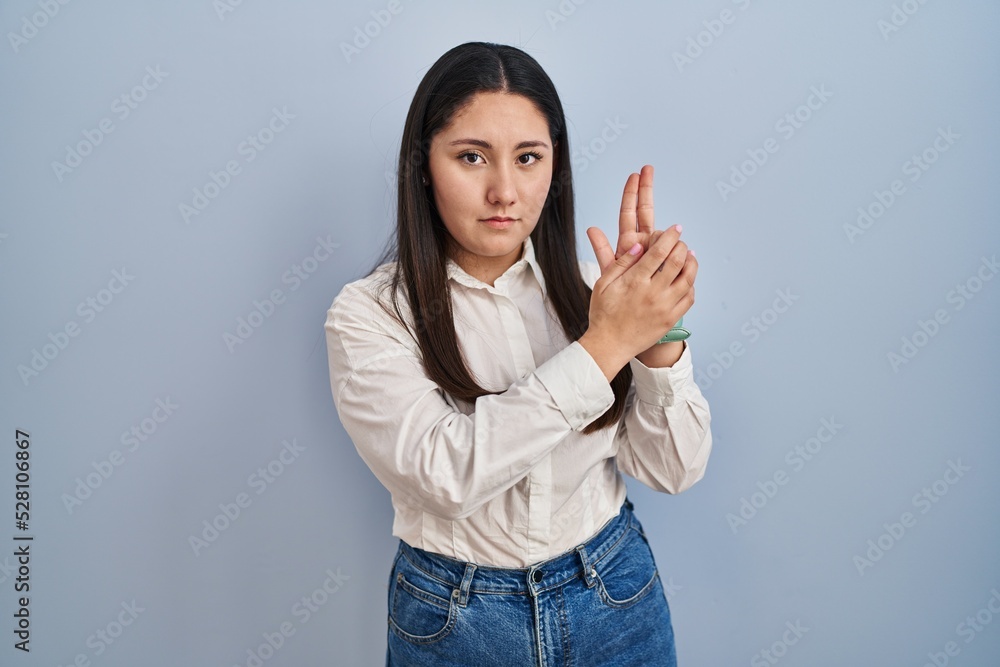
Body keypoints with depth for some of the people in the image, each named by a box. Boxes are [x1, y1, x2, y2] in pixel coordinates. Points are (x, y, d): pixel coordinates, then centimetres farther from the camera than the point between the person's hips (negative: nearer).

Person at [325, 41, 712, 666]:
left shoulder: (587, 284, -5)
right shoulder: (368, 315, -14)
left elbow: (675, 470, -8)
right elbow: (444, 474, -28)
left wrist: (658, 337, -24)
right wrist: (603, 345, -30)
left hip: (616, 595, 3)